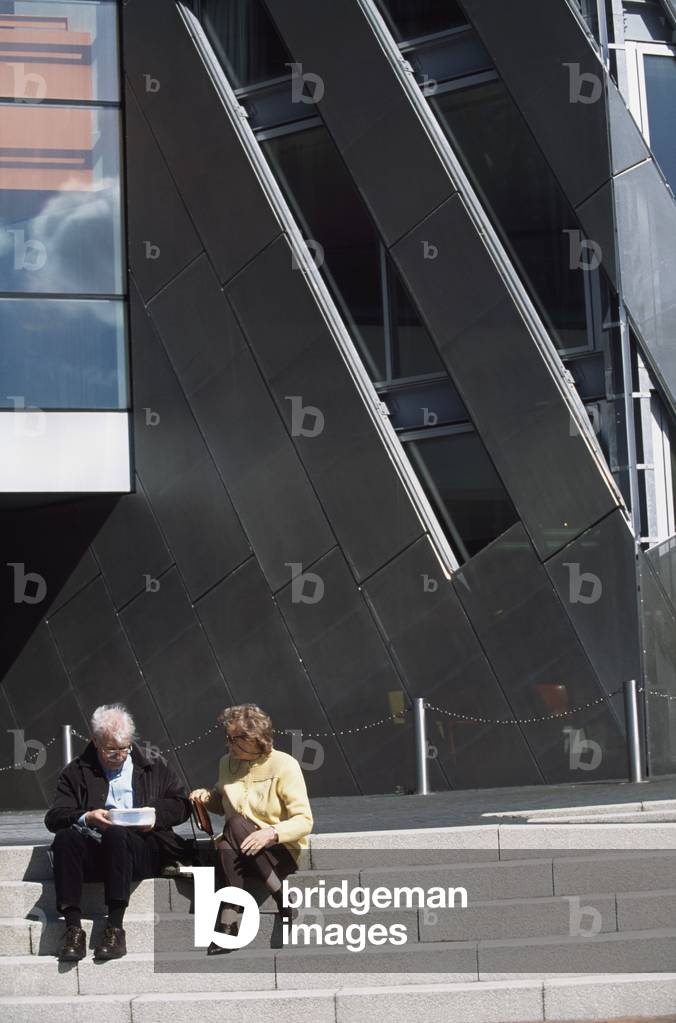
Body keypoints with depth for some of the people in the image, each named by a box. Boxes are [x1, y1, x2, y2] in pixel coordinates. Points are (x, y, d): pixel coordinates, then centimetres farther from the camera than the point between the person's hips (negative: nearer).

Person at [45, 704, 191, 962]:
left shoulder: (154, 766, 19)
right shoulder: (76, 772, 15)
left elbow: (182, 805, 16)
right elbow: (54, 818, 4)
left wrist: (156, 814, -4)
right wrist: (87, 818, -16)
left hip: (142, 850, -1)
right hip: (94, 851, 1)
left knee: (117, 833, -35)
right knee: (65, 837, -30)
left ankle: (115, 928, -35)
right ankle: (73, 929, -34)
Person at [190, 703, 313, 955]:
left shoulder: (284, 766, -8)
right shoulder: (227, 763, 10)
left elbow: (304, 821, -12)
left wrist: (271, 833, -30)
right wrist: (207, 796, 5)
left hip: (282, 851, -4)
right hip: (242, 853, 4)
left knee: (235, 824, -33)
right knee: (225, 849, -33)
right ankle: (228, 925, -39)